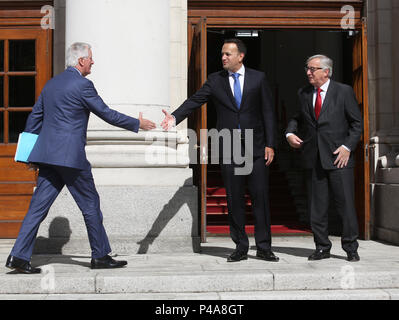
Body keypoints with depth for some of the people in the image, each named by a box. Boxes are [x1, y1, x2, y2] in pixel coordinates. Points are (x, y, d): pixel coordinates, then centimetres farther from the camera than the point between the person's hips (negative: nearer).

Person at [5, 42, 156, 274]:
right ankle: (101, 256, 15)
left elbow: (35, 116, 19)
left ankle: (19, 256, 3)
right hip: (70, 156, -8)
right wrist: (137, 124, 5)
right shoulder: (83, 85, -9)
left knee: (39, 206, 7)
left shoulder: (51, 83, 16)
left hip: (47, 155, 8)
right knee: (90, 204, 5)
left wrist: (30, 149, 26)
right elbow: (106, 114, -6)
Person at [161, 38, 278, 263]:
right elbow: (195, 101, -4)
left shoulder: (258, 78, 5)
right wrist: (175, 117, -22)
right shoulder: (215, 80, 7)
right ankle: (241, 247, 15)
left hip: (256, 147, -1)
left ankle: (264, 247, 9)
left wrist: (270, 144, -2)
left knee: (261, 196, 0)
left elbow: (268, 112, 4)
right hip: (229, 149, 1)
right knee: (234, 199, 5)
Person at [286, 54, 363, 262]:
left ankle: (351, 248, 12)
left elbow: (357, 123, 1)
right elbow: (296, 118, 22)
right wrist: (290, 133, 1)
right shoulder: (303, 94, 12)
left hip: (338, 157, -3)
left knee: (346, 204, -1)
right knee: (317, 206, 6)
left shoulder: (344, 91, 1)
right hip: (313, 158, 4)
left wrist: (347, 146, -10)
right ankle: (322, 248, 17)